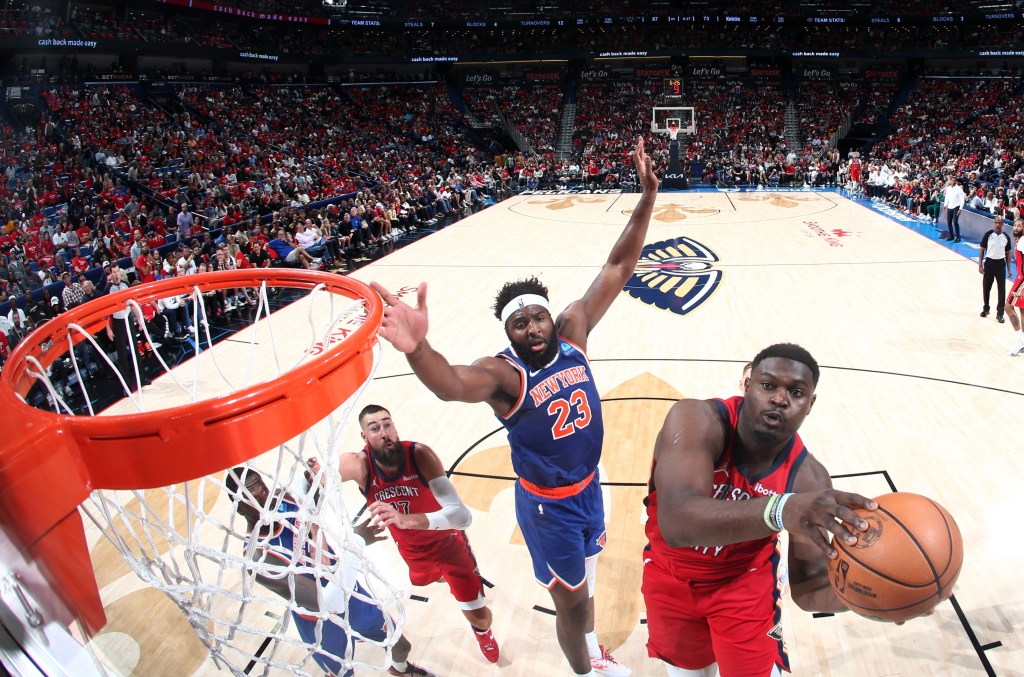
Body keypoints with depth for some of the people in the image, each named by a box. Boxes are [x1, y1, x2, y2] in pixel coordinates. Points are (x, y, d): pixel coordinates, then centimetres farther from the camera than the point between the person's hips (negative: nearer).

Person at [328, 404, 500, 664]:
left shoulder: (420, 454, -34)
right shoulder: (358, 465, -28)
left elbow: (463, 515, -42)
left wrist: (406, 520, -56)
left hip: (447, 541, -3)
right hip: (410, 548, 3)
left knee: (478, 615, -1)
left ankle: (483, 632, 37)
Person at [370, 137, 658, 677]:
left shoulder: (572, 331, -12)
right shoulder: (503, 373, -27)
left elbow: (617, 268, -14)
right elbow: (452, 384, -50)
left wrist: (647, 197, -21)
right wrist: (417, 348, -72)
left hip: (589, 486, 6)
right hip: (546, 504, -6)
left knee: (585, 580, 29)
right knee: (572, 602, 12)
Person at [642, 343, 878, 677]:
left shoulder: (808, 477, -22)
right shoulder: (695, 421, -32)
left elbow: (808, 588, -19)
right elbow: (677, 523, -47)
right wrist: (780, 510, -60)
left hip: (746, 581, 1)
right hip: (670, 577, 0)